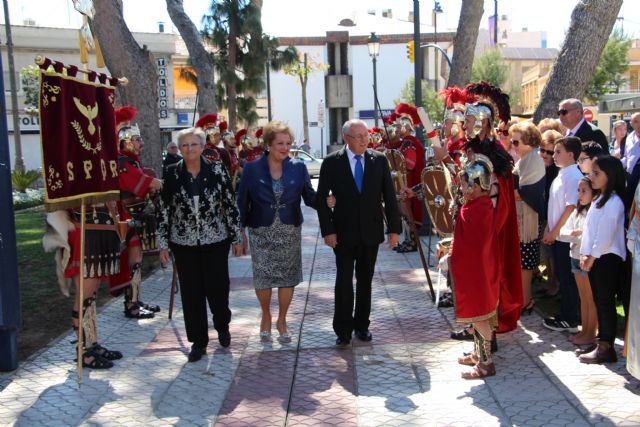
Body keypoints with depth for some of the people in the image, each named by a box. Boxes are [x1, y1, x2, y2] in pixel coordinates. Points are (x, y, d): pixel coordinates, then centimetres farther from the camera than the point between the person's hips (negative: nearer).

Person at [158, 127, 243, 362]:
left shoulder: (217, 170, -3)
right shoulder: (172, 174, -1)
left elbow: (231, 205, 0)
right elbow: (164, 210, 3)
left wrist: (236, 237, 1)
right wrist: (163, 243, 1)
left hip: (215, 241, -1)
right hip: (184, 243, 1)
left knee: (217, 288, 2)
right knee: (191, 292, 5)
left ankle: (222, 326, 33)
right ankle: (198, 341, 20)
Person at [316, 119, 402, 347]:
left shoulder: (379, 160, 1)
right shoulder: (332, 162, -5)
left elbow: (389, 196, 3)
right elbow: (321, 198, -3)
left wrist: (394, 228, -1)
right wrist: (327, 230, -9)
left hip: (371, 232, 2)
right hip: (344, 233, -2)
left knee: (365, 281, 11)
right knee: (344, 282, 2)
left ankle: (362, 325, 24)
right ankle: (343, 330, 13)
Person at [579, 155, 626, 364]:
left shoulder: (614, 202, -15)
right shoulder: (599, 200, 16)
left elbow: (606, 235, -19)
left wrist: (591, 258, -13)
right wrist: (585, 255, 6)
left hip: (608, 259, -9)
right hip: (596, 259, 9)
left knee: (606, 303, -4)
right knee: (599, 302, 12)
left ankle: (606, 348, 2)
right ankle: (603, 345, 20)